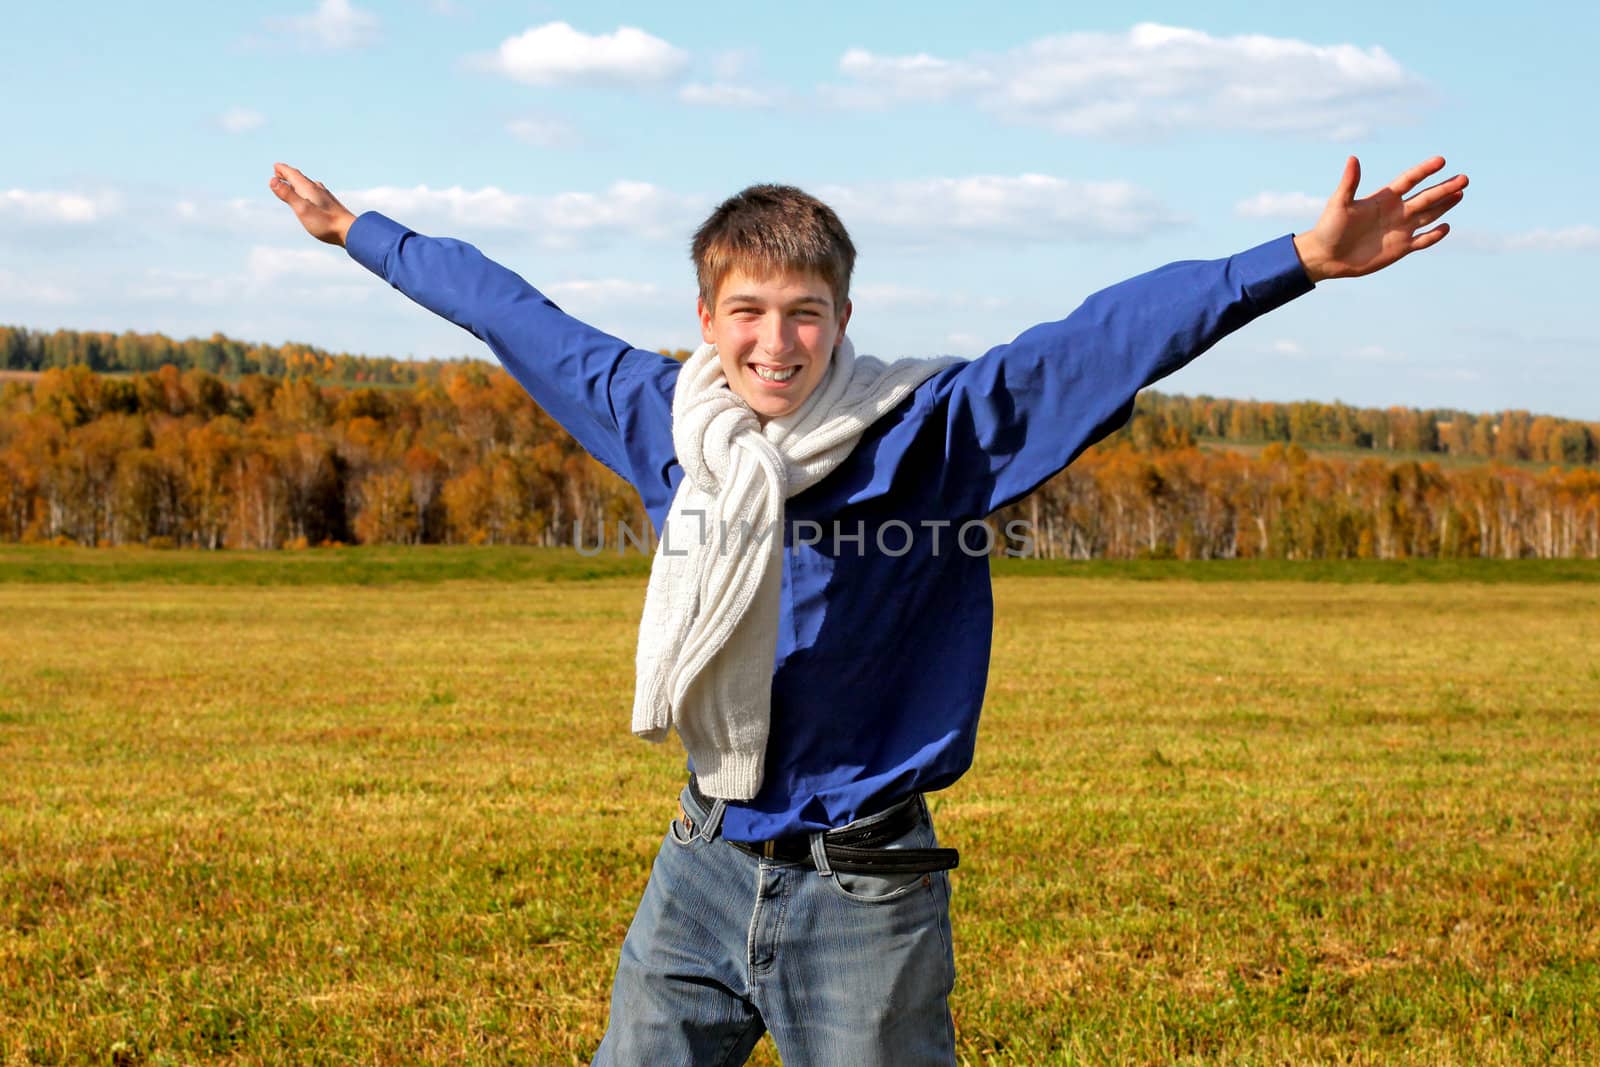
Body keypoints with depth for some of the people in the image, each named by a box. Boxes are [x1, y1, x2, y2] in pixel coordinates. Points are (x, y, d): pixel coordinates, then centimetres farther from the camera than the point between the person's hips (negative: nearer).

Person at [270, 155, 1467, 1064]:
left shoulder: (924, 435, -12)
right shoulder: (664, 418, 1)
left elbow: (1108, 339, -22)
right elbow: (515, 314, 15)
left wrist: (1300, 260, -33)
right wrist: (359, 232, 27)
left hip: (862, 892, -4)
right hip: (701, 869, 5)